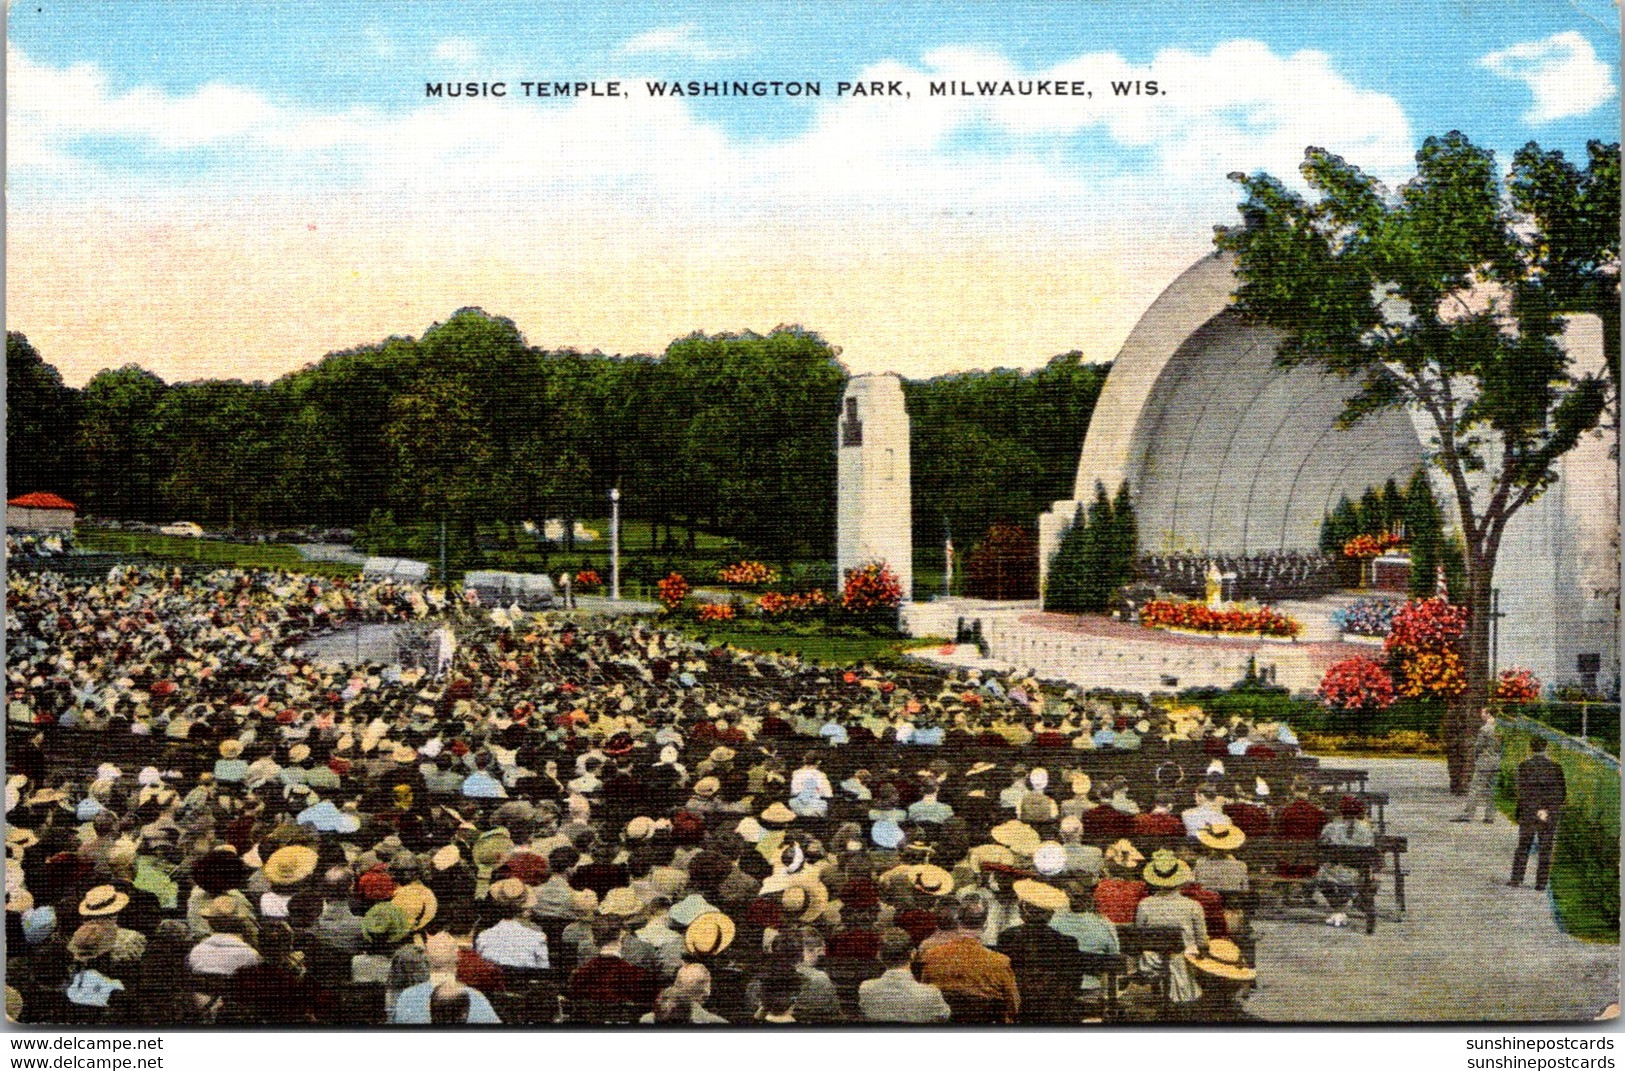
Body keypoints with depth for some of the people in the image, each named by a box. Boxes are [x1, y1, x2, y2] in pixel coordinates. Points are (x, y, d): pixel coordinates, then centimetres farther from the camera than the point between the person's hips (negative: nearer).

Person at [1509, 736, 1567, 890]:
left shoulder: (1524, 766, -6)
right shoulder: (1555, 767, 0)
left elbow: (1524, 792, -12)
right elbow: (1563, 794, 1)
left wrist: (1538, 809, -7)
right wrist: (1550, 808, 10)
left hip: (1528, 814, -1)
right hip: (1550, 816, 1)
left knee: (1523, 846, 10)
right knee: (1545, 849, 6)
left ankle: (1516, 878, 8)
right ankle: (1541, 882, 5)